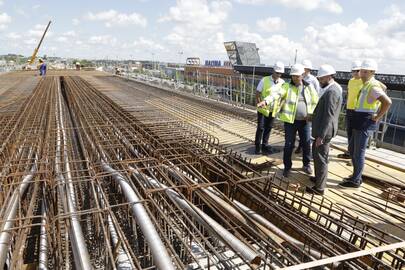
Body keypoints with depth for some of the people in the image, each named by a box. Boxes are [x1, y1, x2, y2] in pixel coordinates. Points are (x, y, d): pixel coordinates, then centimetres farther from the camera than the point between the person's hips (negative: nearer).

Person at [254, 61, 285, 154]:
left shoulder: (282, 82, -2)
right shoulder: (264, 80, -12)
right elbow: (257, 94, -8)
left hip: (273, 109, 4)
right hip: (263, 108, -3)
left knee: (268, 128, 12)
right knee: (260, 127, -2)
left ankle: (265, 145, 24)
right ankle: (257, 146, 12)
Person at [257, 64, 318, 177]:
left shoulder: (309, 87, 4)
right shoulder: (287, 86, -4)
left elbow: (315, 102, 12)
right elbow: (277, 94, -22)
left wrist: (311, 113, -3)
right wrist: (265, 101, -41)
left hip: (304, 121, 2)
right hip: (290, 121, -2)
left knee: (306, 143, 11)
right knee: (289, 144, 3)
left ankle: (306, 164, 32)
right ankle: (287, 167, 18)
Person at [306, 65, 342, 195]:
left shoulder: (332, 92, -20)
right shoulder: (332, 89, 12)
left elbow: (328, 116, -24)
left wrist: (321, 135, -22)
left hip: (324, 131, -10)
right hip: (323, 130, 10)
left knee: (321, 157, 0)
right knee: (317, 153, 23)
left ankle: (319, 187, 11)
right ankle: (319, 177, 41)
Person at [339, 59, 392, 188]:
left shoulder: (373, 87, -17)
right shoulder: (366, 85, 14)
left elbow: (388, 102, -28)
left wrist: (377, 117, -21)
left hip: (365, 124, -10)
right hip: (359, 123, 10)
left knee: (359, 152, -2)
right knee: (352, 149, 17)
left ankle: (355, 181, 9)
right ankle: (356, 176, 28)